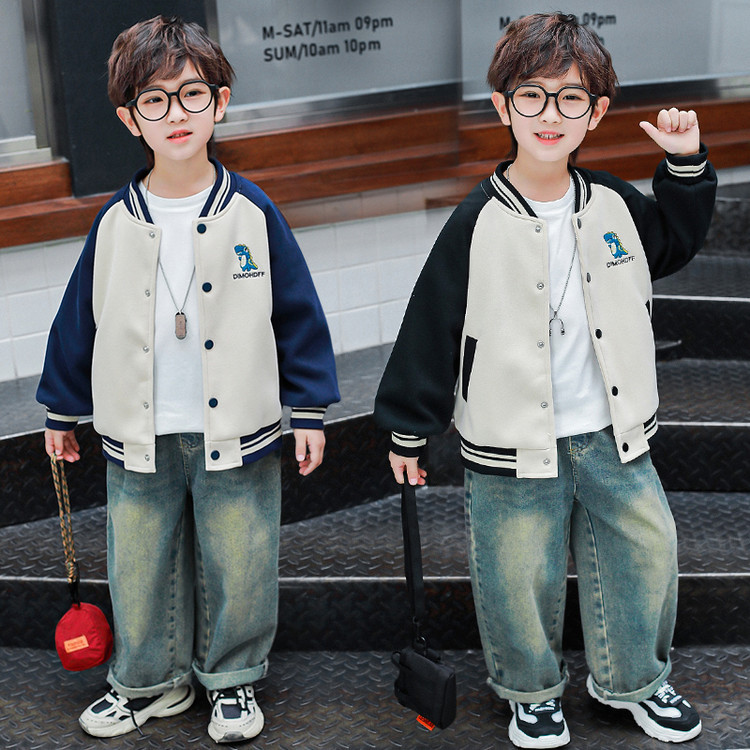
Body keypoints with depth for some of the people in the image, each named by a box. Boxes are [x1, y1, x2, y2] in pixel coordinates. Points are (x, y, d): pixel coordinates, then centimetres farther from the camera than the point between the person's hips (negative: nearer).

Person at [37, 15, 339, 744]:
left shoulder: (251, 213, -7)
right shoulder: (116, 222, -3)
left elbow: (297, 311, -2)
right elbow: (77, 320, 7)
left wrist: (309, 409, -2)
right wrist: (60, 410, 13)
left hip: (237, 431, -2)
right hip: (139, 437, 2)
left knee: (236, 566, 10)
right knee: (140, 567, 14)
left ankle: (232, 679, 33)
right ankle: (151, 680, 35)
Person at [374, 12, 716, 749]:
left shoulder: (612, 202, 0)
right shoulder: (479, 223, -12)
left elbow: (673, 245, 21)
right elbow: (431, 328, -6)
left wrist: (685, 166, 7)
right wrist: (408, 428, -2)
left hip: (613, 438, 4)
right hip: (513, 448, -4)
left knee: (645, 556, 14)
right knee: (519, 577, 8)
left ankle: (633, 679, 39)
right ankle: (533, 689, 36)